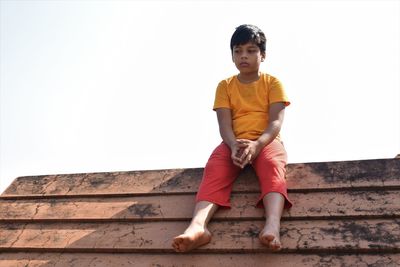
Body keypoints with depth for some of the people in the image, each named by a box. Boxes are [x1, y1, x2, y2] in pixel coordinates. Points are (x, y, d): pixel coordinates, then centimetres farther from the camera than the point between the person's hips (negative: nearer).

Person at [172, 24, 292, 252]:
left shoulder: (273, 83, 7)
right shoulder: (225, 86, 11)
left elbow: (276, 121, -6)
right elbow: (225, 124, -1)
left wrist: (257, 144, -27)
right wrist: (234, 146, -25)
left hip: (266, 141, -1)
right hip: (235, 144, 1)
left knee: (272, 165, -36)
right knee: (215, 168, -30)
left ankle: (273, 225, -58)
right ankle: (198, 226, -51)